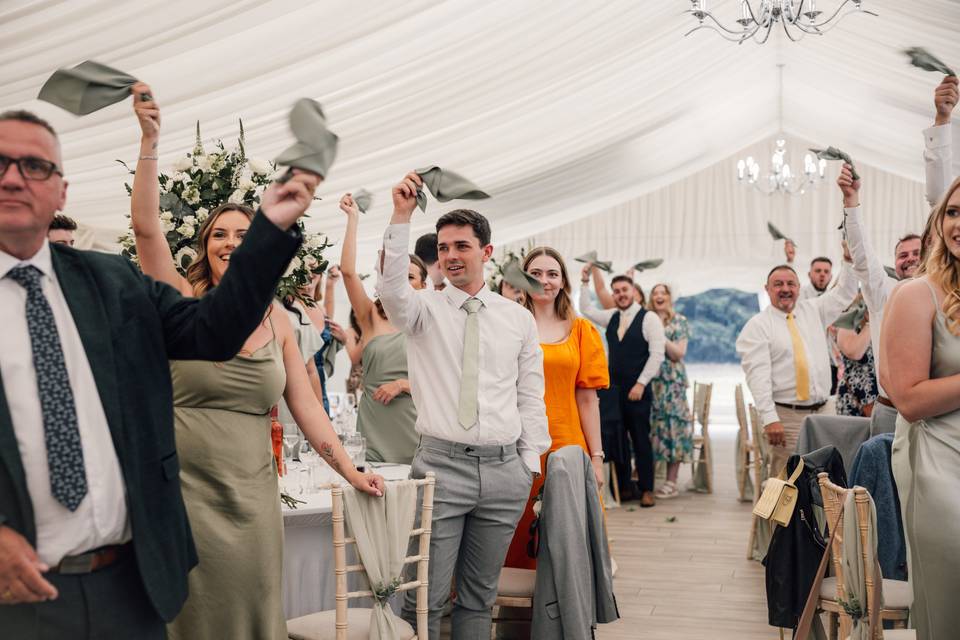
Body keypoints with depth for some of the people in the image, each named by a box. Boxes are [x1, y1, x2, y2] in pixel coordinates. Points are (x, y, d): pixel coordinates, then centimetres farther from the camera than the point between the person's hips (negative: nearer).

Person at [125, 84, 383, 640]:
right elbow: (146, 224, -14)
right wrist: (151, 139, -20)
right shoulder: (182, 303, -1)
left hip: (253, 489, 3)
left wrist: (351, 471, 1)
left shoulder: (277, 319, 6)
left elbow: (306, 405, 6)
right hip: (184, 485, -2)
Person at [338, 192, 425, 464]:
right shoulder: (372, 317, 6)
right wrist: (353, 218, -5)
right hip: (373, 427, 0)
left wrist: (402, 384, -10)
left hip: (414, 427, 0)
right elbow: (348, 270, -6)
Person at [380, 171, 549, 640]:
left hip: (505, 469, 3)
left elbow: (530, 397, 9)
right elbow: (393, 289, -21)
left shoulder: (519, 319, 8)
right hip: (441, 464, -2)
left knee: (480, 595, 14)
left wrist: (530, 464, 4)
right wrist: (401, 216, -27)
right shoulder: (424, 310, 2)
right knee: (426, 599, 0)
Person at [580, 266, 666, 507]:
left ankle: (646, 490, 9)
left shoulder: (649, 318, -7)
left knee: (641, 440, 0)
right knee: (617, 439, 7)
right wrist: (585, 281, 11)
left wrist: (641, 383, -14)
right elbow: (585, 310, 21)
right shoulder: (611, 317, 11)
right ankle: (624, 488, 16)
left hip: (638, 390, -5)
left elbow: (657, 354, -11)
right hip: (614, 388, 6)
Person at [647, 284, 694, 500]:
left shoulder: (679, 322, 6)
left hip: (671, 382, -3)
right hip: (648, 381, 3)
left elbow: (679, 353, -3)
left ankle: (671, 483, 1)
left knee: (671, 425, -4)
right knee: (648, 426, 1)